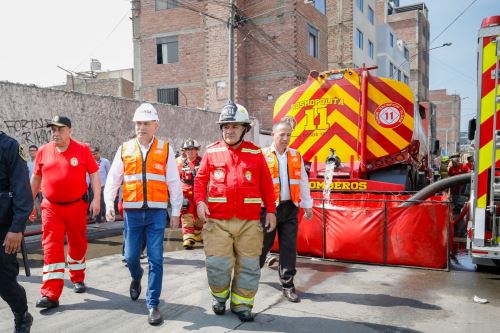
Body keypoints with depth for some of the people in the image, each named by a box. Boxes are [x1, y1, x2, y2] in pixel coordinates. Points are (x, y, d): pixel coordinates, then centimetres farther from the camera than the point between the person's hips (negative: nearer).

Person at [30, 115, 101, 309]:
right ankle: (50, 295, -3)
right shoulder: (43, 151, 3)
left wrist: (96, 199, -10)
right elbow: (36, 178, 14)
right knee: (51, 248, -5)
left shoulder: (82, 149, -3)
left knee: (77, 244, 14)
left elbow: (94, 175, -2)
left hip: (77, 206, -1)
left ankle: (78, 279, 36)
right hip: (51, 208, 1)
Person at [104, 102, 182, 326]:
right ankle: (136, 278, 43)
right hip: (132, 212, 2)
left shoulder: (165, 149, 2)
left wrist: (176, 211, 3)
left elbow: (174, 183, 4)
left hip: (156, 212, -2)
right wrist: (109, 204, -8)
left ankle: (153, 304, 10)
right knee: (131, 256, 9)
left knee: (155, 259, -2)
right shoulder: (124, 149, 7)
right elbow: (113, 179, 7)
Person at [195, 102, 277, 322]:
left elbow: (266, 184, 7)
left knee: (248, 266, 8)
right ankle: (219, 297, 31)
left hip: (249, 222, 1)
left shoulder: (255, 153, 4)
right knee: (217, 264, 5)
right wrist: (200, 202, -8)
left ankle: (242, 304, 25)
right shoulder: (212, 152, 4)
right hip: (217, 221, 0)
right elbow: (200, 179, 7)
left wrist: (271, 211, 6)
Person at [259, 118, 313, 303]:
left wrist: (307, 205, 16)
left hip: (290, 208, 3)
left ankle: (288, 285, 15)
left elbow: (303, 182, 16)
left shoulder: (296, 156, 11)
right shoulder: (262, 156, -2)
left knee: (289, 247, 4)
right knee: (263, 244, 7)